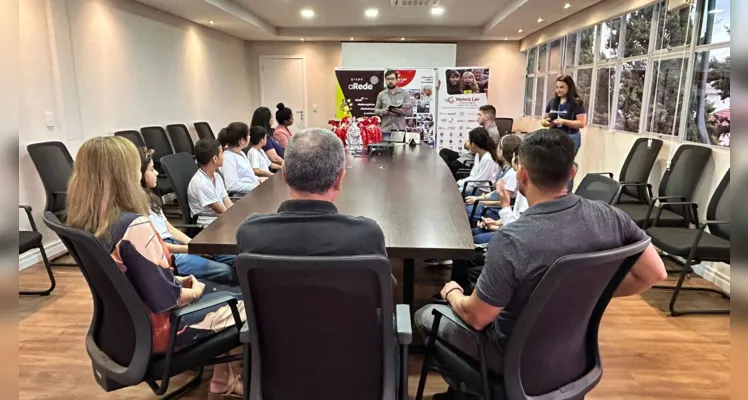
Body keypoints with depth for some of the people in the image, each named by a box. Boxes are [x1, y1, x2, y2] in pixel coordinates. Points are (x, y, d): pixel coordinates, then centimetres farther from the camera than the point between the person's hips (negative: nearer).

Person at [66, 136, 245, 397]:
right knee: (246, 304, 7)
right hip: (154, 328, -8)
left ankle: (223, 377, 28)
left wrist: (179, 280, 6)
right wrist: (192, 292, -7)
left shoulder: (82, 223, -4)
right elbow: (165, 298, -26)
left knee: (218, 292, 22)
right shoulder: (134, 226, -31)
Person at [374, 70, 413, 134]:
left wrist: (400, 111, -18)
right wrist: (383, 111, -11)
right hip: (386, 130, 1)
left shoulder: (404, 93, 7)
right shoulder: (381, 94, 11)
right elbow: (376, 110, 10)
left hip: (400, 129, -1)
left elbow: (410, 110, 2)